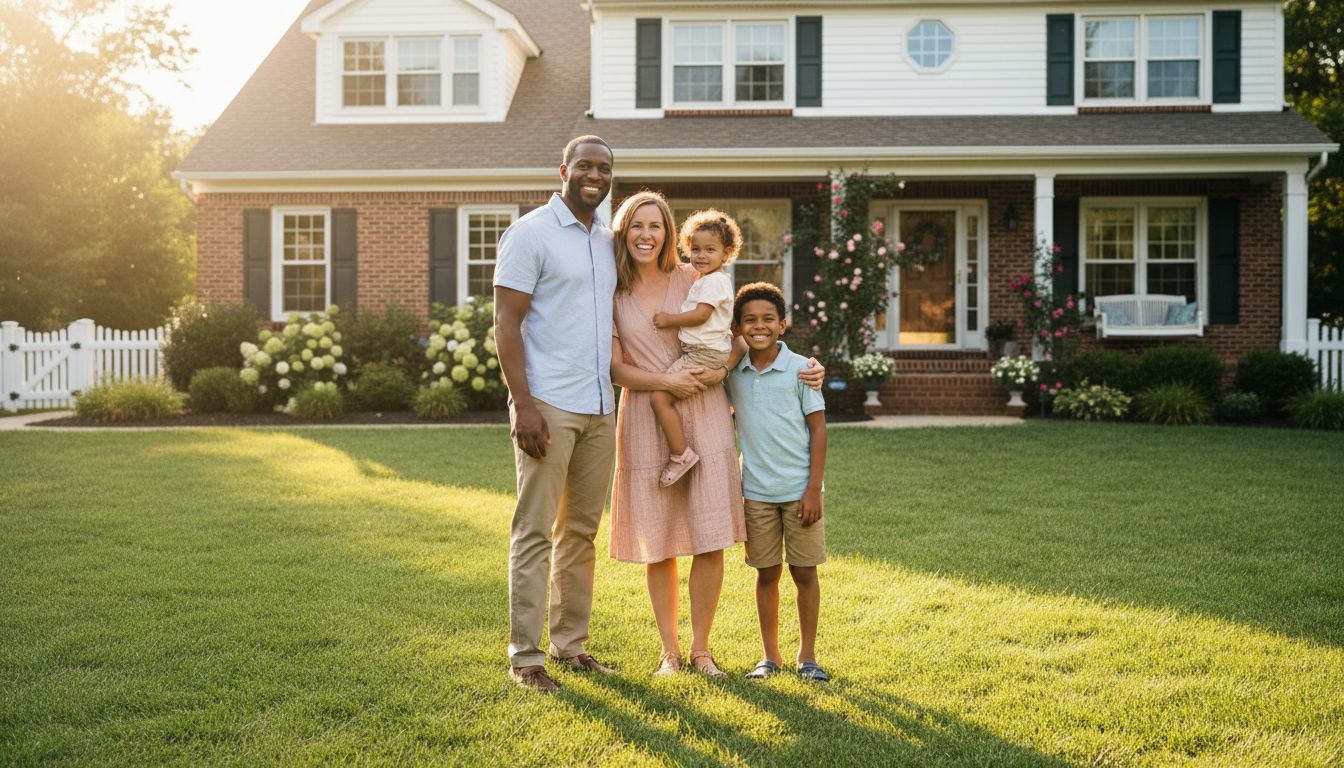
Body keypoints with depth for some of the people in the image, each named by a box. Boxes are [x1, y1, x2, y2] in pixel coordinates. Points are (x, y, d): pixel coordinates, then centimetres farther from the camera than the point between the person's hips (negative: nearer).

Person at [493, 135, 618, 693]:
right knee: (536, 532, -3)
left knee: (582, 531, 12)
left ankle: (572, 644, 22)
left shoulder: (608, 240, 15)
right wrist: (523, 405, -18)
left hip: (600, 408, 7)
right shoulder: (530, 233, -5)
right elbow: (506, 323, -10)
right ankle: (525, 657, 5)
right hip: (548, 405, -7)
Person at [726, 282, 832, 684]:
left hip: (799, 491, -2)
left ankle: (807, 656, 18)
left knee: (805, 572, 5)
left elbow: (818, 428, -5)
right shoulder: (732, 373, 3)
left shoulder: (800, 369, -7)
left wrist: (813, 489, -9)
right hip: (756, 492, 2)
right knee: (766, 574, 9)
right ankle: (770, 656, 21)